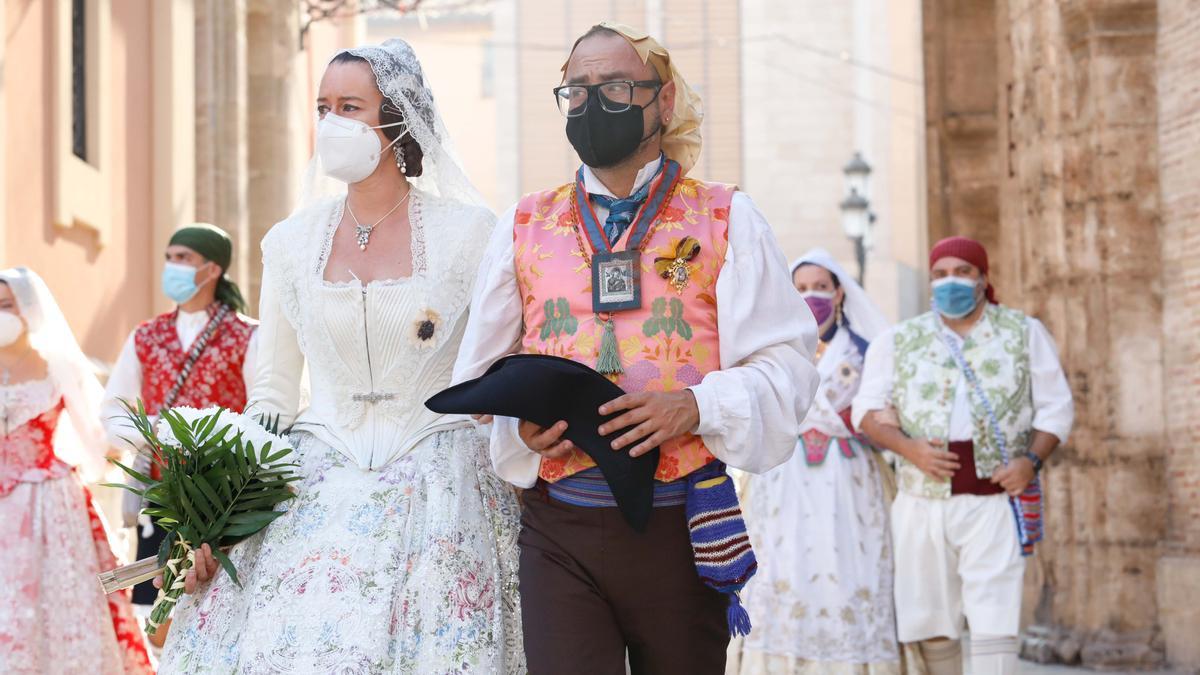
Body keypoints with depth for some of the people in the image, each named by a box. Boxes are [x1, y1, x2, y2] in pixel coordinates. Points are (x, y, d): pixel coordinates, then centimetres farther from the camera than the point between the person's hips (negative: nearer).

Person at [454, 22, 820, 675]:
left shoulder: (726, 220, 6)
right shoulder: (524, 227, 12)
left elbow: (785, 363, 0)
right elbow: (480, 374, 12)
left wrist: (697, 405, -17)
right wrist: (521, 423, -9)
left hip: (683, 531, 0)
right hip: (559, 533, 1)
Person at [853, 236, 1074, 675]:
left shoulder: (1023, 332, 11)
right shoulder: (899, 341, 12)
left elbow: (1055, 407, 10)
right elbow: (868, 410, 6)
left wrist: (1032, 460, -8)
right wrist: (910, 448, -12)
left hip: (994, 501, -2)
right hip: (923, 502, 2)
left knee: (993, 621, -11)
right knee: (931, 622, 5)